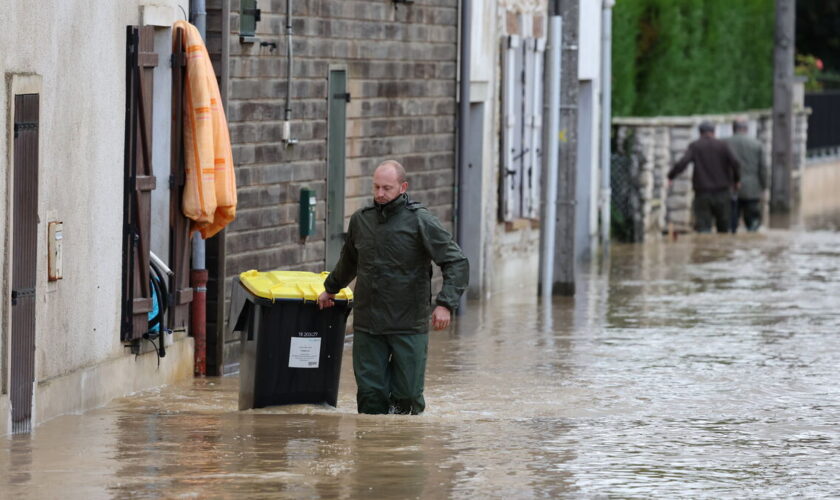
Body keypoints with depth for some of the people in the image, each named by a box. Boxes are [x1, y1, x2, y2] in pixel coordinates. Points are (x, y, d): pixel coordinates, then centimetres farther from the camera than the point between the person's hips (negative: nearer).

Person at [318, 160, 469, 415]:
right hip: (367, 326, 4)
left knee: (407, 392, -3)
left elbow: (457, 263, -9)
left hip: (408, 327, -4)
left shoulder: (421, 221, -6)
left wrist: (445, 304, -21)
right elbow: (348, 261, 30)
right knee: (370, 394, 0)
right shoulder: (361, 220, 9)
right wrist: (330, 288, 42)